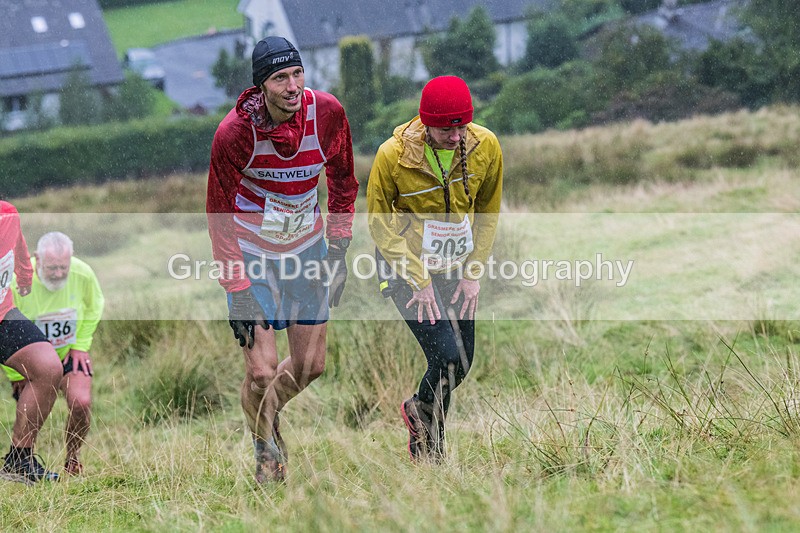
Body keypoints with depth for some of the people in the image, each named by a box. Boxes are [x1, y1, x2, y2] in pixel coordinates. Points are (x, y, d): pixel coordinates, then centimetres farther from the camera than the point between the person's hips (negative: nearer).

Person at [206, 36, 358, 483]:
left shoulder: (327, 113, -16)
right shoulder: (234, 133, -25)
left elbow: (343, 181, 3)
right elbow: (220, 216, -15)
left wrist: (339, 249, 0)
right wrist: (237, 290, -18)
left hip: (307, 243, 4)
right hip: (252, 249, -4)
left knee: (311, 366, 6)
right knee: (262, 371, -9)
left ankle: (270, 411, 39)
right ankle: (266, 446, 20)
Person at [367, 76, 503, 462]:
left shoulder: (485, 147, -12)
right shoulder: (393, 155, -21)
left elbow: (487, 212, 4)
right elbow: (380, 223, -9)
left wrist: (474, 273, -1)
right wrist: (418, 280, -13)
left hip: (457, 267, 4)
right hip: (407, 266, -4)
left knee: (462, 363, 8)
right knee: (448, 357, -15)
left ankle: (419, 411, 39)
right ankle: (428, 444, 12)